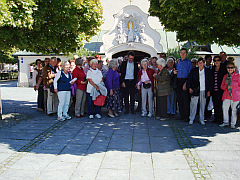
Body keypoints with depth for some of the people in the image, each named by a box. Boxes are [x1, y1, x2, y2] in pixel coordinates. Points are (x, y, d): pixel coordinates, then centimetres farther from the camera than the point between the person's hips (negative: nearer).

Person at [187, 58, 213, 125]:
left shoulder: (208, 71, 6)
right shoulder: (193, 70, 5)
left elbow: (210, 82, 9)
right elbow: (189, 80, 6)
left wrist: (209, 91, 3)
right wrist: (189, 88, -4)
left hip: (204, 91, 1)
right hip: (195, 90, -1)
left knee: (203, 105, 7)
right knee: (193, 104, -3)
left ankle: (201, 119, 17)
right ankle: (191, 119, 7)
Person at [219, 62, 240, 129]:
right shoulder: (225, 76, 13)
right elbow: (222, 86, 14)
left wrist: (233, 88, -7)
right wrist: (227, 87, -6)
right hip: (226, 96, 4)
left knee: (234, 109, -1)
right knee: (225, 108, 5)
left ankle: (233, 124, 10)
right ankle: (226, 122, 20)